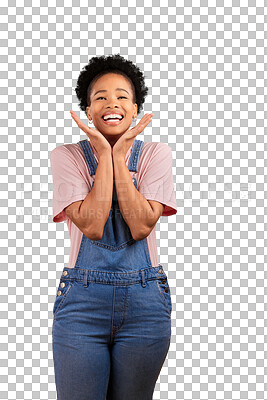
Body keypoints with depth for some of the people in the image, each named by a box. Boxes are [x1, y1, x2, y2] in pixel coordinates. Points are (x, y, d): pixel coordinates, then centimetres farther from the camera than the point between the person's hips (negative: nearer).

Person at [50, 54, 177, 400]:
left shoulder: (155, 154, 1)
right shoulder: (67, 156, -1)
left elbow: (141, 226, -12)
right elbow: (92, 226, -14)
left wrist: (120, 157, -12)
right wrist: (104, 154, -11)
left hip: (144, 301, 1)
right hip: (82, 298, -1)